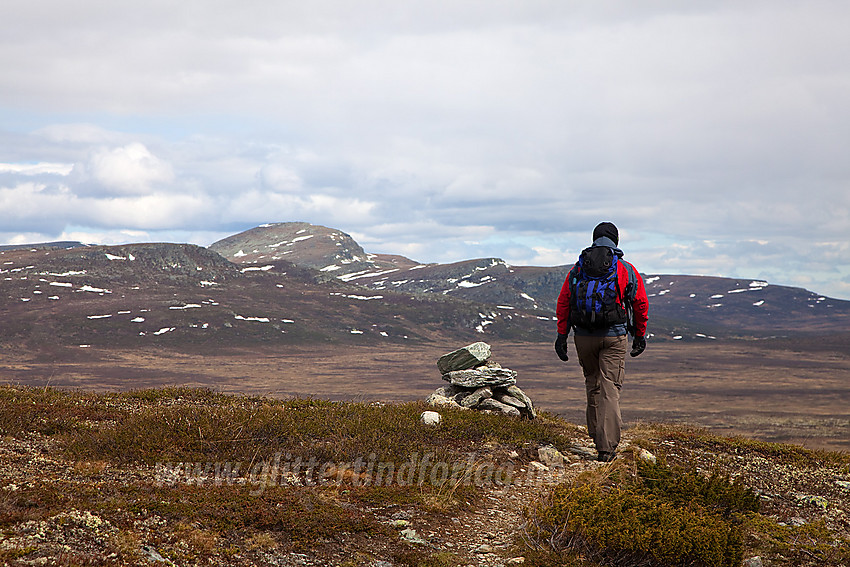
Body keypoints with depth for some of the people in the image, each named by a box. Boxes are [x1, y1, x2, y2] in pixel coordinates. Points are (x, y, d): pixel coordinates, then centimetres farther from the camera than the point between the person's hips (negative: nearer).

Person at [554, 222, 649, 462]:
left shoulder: (578, 269, 7)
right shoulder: (627, 270, 4)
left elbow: (563, 303, 4)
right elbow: (641, 305, 6)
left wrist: (562, 335, 7)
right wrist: (640, 336, 16)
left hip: (584, 336, 2)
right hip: (614, 336, -2)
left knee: (592, 384, 20)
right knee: (610, 389, -3)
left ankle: (596, 434, 28)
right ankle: (606, 447, -11)